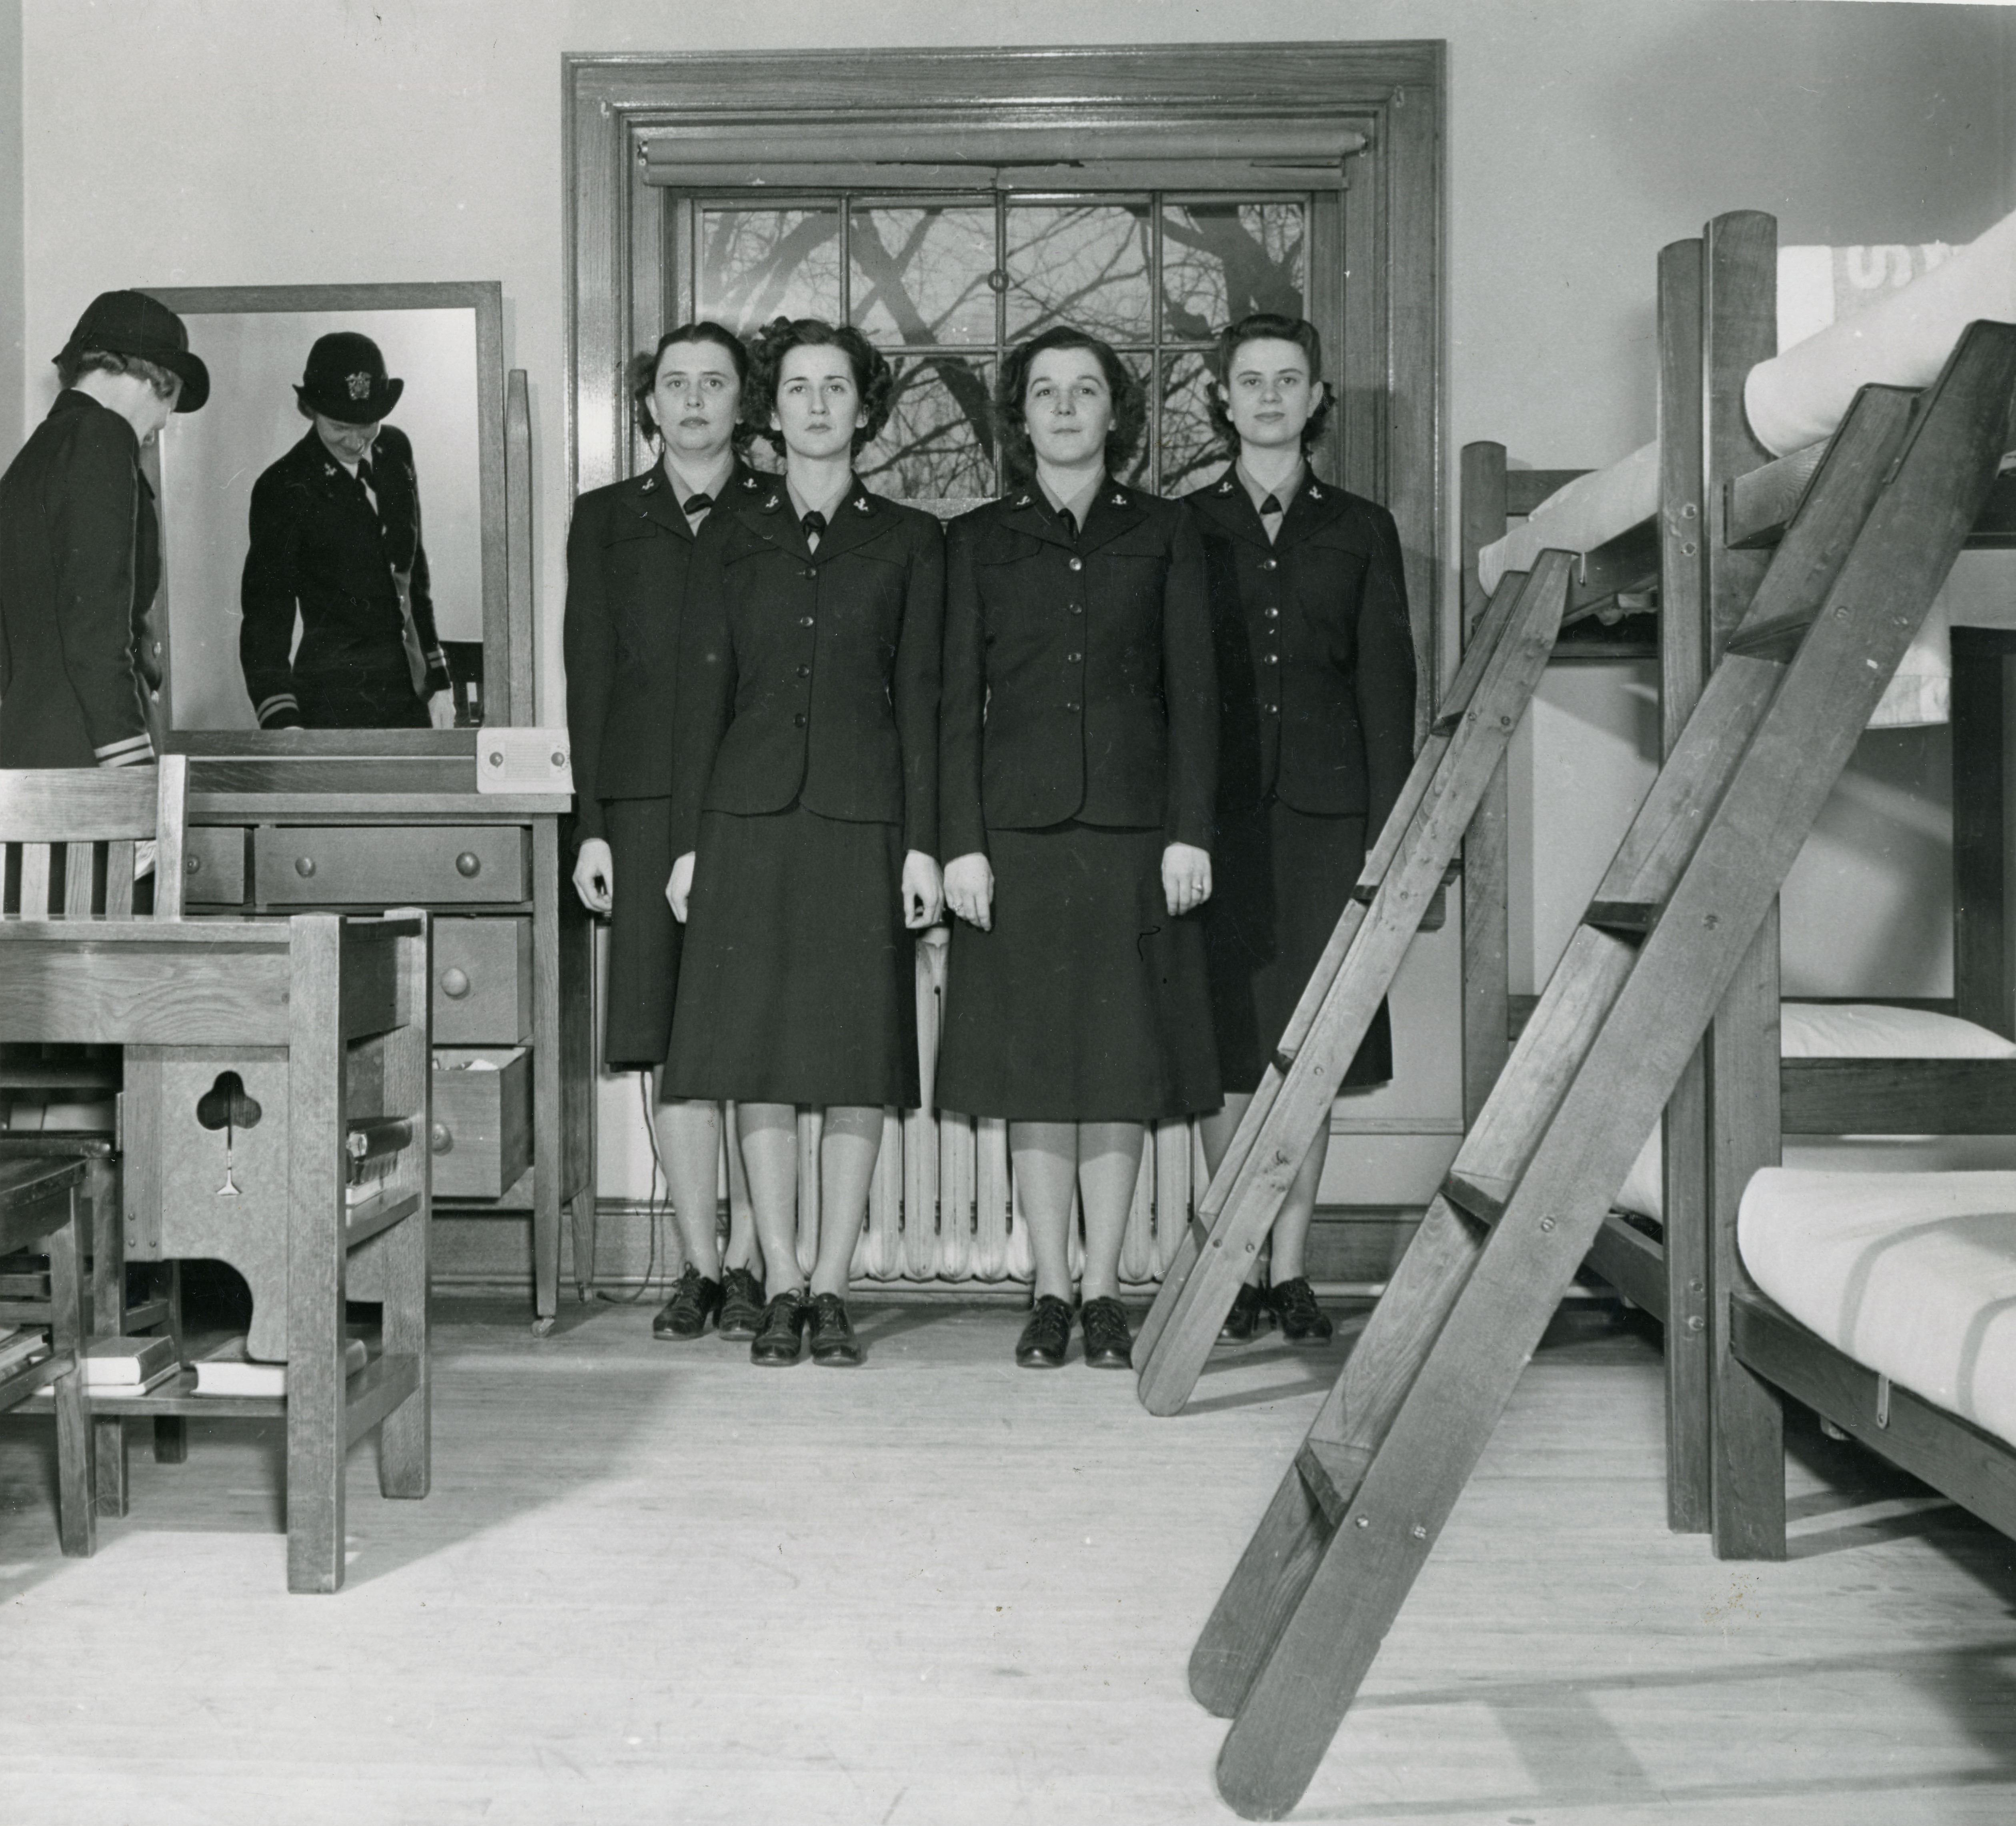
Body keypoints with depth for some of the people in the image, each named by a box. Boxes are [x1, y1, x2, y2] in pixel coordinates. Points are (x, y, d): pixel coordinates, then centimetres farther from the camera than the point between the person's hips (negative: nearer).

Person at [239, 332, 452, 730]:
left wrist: (437, 679, 14)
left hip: (408, 692, 5)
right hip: (334, 702, -5)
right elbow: (265, 613, -11)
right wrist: (282, 721, -25)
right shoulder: (284, 489, -9)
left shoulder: (395, 450, 7)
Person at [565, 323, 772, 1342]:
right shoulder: (606, 520, 16)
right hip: (647, 805, 1)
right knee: (672, 1042, 0)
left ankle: (748, 1262, 6)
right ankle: (699, 1266, 8)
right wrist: (591, 825, 2)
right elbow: (587, 676, 11)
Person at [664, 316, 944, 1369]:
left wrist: (923, 843, -4)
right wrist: (687, 841, 2)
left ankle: (831, 1288, 11)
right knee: (760, 1062, 1)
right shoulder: (730, 536, 12)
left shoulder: (907, 541, 10)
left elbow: (920, 697, 5)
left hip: (862, 819, -1)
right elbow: (700, 690, 8)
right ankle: (783, 1289, 12)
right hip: (749, 818, 1)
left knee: (859, 1062, 0)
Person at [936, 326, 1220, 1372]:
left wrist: (1189, 831, -4)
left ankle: (1104, 1291, 12)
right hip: (1016, 830, 0)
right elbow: (957, 703, 5)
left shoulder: (1164, 536, 10)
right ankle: (1051, 1293, 13)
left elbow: (1192, 694, 5)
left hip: (1130, 829, 0)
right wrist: (961, 843, -4)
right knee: (1032, 1064, 2)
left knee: (1120, 1064, 2)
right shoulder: (977, 541, 10)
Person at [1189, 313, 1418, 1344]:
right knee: (1228, 1047, 0)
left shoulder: (1360, 533, 12)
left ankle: (1290, 1271, 11)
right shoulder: (1185, 531, 10)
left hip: (1323, 812, 1)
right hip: (1218, 813, -1)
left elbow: (1387, 687, 8)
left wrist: (1388, 834, 0)